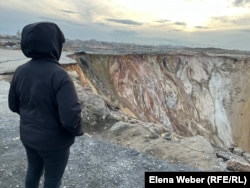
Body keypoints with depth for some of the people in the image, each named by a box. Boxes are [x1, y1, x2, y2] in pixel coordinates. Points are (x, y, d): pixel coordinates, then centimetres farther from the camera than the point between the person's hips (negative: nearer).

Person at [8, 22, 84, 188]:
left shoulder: (20, 71, -7)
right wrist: (78, 130, -10)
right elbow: (71, 118, -31)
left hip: (28, 136, 6)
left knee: (34, 170, 29)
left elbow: (14, 105, 5)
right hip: (54, 141, -6)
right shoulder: (59, 76, -28)